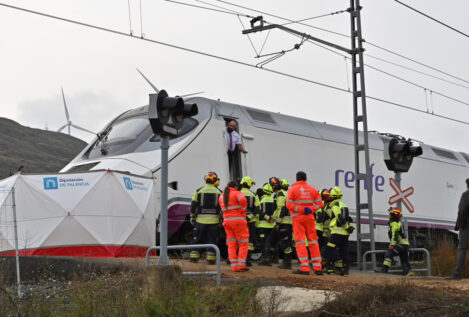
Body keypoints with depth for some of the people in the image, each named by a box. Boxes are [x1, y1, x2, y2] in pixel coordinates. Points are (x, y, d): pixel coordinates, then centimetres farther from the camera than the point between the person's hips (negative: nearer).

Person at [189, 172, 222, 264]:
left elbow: (193, 206, 2)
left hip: (201, 220, 0)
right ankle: (211, 258, 2)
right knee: (211, 240, 5)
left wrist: (192, 217, 10)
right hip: (213, 221, 0)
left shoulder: (199, 191, 2)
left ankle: (194, 257, 10)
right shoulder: (219, 192, 2)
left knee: (197, 239, 10)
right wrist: (220, 219, 8)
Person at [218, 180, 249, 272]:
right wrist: (243, 210, -12)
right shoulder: (237, 193, -6)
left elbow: (223, 209, 15)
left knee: (231, 245, 8)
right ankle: (241, 265, -4)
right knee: (243, 244, 1)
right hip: (238, 221, -6)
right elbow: (243, 200, -25)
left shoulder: (221, 196, 16)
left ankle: (234, 266, 3)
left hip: (227, 221, 6)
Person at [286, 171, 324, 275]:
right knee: (313, 241, 9)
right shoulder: (312, 189, 10)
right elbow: (319, 203, 4)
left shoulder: (293, 189, -3)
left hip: (298, 218, -4)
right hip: (310, 218, 4)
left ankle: (304, 268, -10)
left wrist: (302, 209, -13)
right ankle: (318, 268, 10)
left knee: (300, 242, -3)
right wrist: (311, 209, -8)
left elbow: (289, 204, -13)